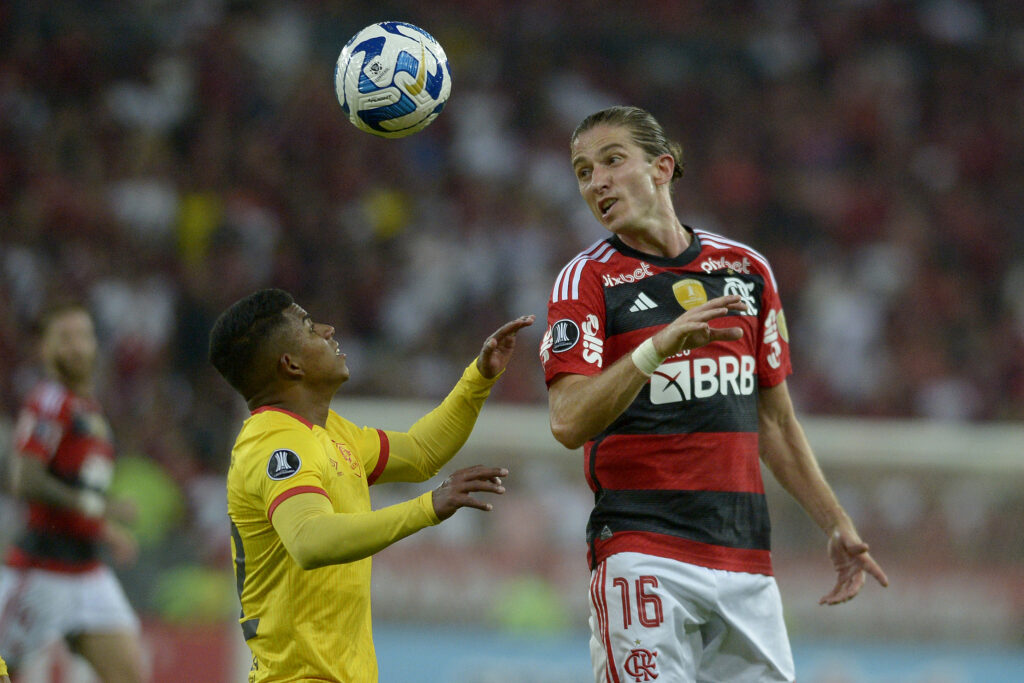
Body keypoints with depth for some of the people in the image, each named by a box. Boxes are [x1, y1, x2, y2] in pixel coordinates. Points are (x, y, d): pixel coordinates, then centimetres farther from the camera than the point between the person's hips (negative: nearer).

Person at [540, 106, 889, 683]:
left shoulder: (747, 269, 13)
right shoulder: (588, 280, 0)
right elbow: (568, 422, -14)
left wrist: (836, 525, 20)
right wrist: (658, 347, -26)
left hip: (744, 552, 4)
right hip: (641, 554, -4)